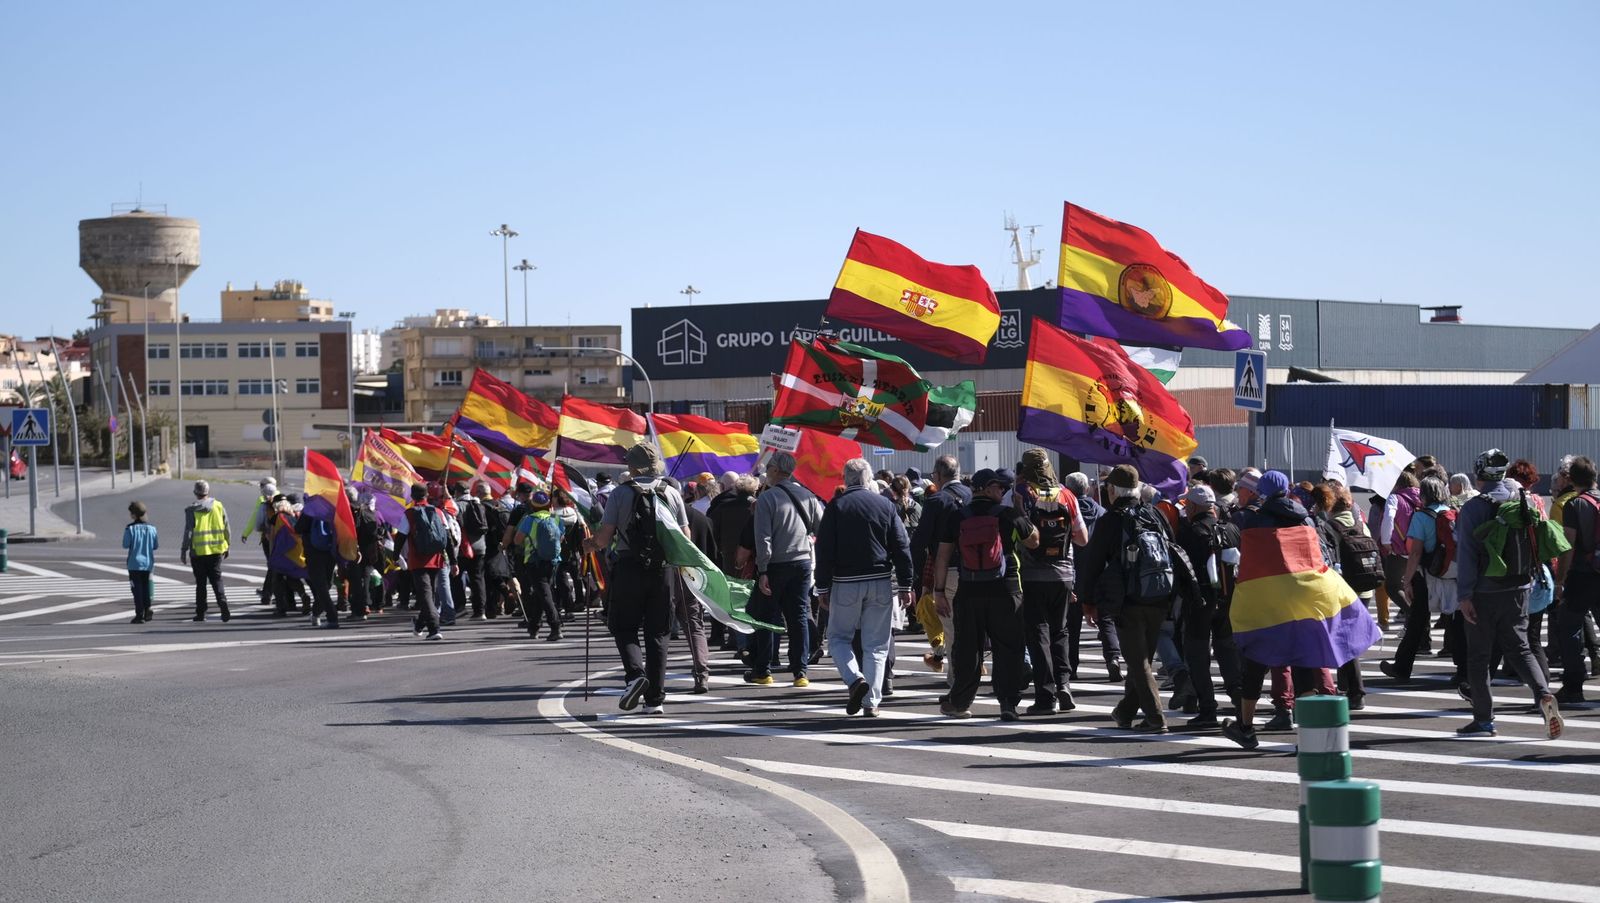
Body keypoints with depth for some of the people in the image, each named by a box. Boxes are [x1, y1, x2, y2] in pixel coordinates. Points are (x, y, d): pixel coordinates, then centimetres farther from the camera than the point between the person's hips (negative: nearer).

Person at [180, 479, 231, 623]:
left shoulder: (191, 510, -7)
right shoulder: (219, 506, 3)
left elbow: (188, 532, -10)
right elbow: (226, 528, 6)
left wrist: (184, 551, -3)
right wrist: (226, 547, 16)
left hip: (198, 552, -2)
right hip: (216, 551, 2)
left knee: (200, 583, 7)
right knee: (217, 580, 7)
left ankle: (201, 613, 10)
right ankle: (223, 603, -15)